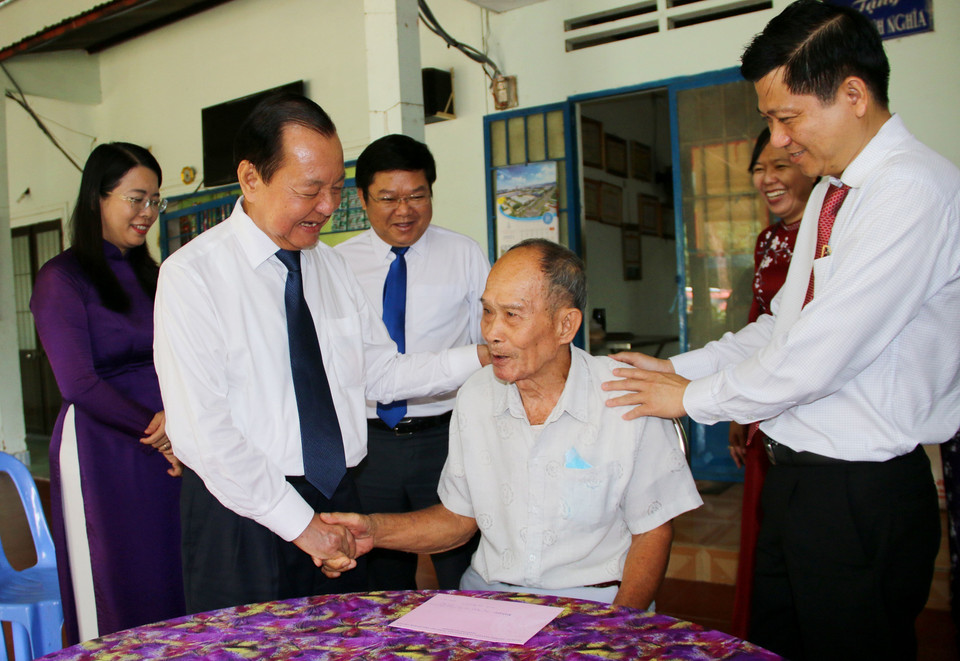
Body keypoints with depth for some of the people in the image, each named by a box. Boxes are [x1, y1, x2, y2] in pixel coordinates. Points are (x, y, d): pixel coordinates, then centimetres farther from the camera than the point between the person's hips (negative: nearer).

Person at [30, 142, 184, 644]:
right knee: (115, 597, 5)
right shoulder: (62, 278, -4)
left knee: (170, 589, 9)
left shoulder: (150, 276, 15)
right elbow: (79, 385, -11)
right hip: (100, 451, -5)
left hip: (165, 453, 6)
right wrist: (156, 431, -9)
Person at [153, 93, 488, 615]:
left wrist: (482, 357, -5)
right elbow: (206, 429, -17)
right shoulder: (191, 275, -12)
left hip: (337, 502, 6)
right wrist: (300, 523, -17)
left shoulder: (331, 266, 8)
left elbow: (383, 374, 8)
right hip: (245, 512, -5)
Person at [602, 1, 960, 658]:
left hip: (861, 492, -9)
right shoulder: (831, 192, 10)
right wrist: (681, 368, 6)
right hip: (796, 475, 9)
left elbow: (816, 357, -25)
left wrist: (693, 398, -11)